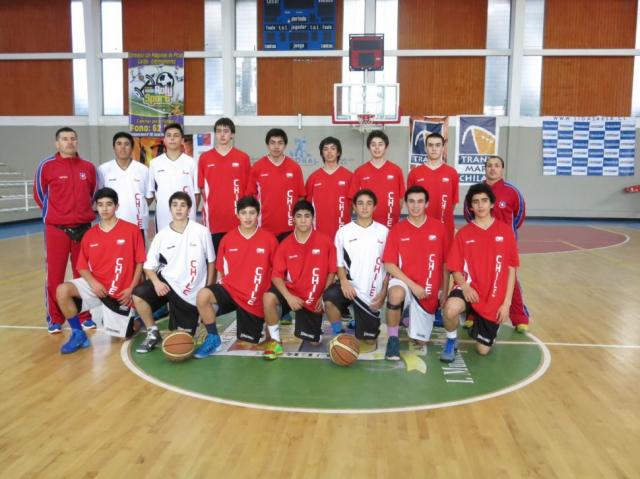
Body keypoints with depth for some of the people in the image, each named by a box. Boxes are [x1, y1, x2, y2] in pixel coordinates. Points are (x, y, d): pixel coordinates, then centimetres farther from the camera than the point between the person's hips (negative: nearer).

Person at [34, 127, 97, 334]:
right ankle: (54, 319, 13)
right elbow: (39, 195, 6)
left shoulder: (88, 167, 6)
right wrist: (56, 214, 11)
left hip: (83, 228, 3)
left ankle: (84, 316, 20)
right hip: (56, 229, -3)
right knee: (55, 275, 1)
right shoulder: (46, 166, -4)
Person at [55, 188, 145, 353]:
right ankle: (78, 334, -5)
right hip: (96, 286, 3)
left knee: (120, 334, -1)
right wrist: (93, 283, -15)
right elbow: (82, 267, 5)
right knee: (62, 290, -23)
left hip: (120, 291, -3)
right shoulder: (89, 235, 1)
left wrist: (131, 289, -13)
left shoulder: (132, 230, -8)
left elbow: (140, 262, -4)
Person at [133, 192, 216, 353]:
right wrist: (156, 281, -22)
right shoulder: (162, 235, -5)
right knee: (138, 294, -27)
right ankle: (153, 333, -4)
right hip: (167, 281, 2)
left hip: (191, 292, -1)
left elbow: (211, 261, 2)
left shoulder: (202, 232, -8)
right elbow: (149, 266, -1)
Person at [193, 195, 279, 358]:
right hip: (230, 290, 1)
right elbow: (221, 270, 10)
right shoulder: (227, 239, -2)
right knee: (203, 295, -30)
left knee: (247, 344, 5)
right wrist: (220, 292, -1)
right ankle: (213, 338, -8)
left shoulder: (269, 239, -7)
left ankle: (266, 321, 37)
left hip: (255, 300, -1)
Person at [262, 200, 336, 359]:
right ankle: (275, 341, -11)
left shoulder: (324, 241, -10)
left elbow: (331, 272, -2)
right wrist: (288, 296, -23)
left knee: (315, 342, 2)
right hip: (291, 292, 1)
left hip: (313, 298, 0)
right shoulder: (285, 244, -7)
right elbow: (277, 275, -9)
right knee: (268, 298, -32)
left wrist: (323, 297, -9)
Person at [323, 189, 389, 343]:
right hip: (350, 286, -1)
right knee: (329, 297, -35)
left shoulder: (384, 232, 1)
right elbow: (339, 263, 2)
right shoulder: (343, 232, 0)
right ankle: (339, 334, -8)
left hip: (372, 293, 1)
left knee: (369, 339, 4)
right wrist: (344, 281, -18)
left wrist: (383, 292, -5)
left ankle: (357, 319, 38)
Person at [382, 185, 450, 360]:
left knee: (420, 342, 7)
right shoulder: (397, 230, -5)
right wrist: (412, 285, -17)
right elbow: (389, 265, -8)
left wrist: (444, 292, 1)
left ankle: (413, 319, 42)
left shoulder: (439, 228, -3)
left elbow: (446, 264, 3)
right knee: (396, 294, -39)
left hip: (428, 292, 2)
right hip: (404, 283, -2)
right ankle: (393, 339, -16)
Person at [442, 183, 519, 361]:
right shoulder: (463, 234, -1)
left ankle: (479, 326, 40)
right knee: (450, 309, -36)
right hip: (470, 290, -1)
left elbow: (511, 269, 1)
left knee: (483, 349, 4)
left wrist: (506, 303, -5)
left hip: (494, 299, 1)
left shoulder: (505, 231, -1)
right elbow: (456, 269, -1)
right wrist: (464, 286, -22)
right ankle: (451, 341, -3)